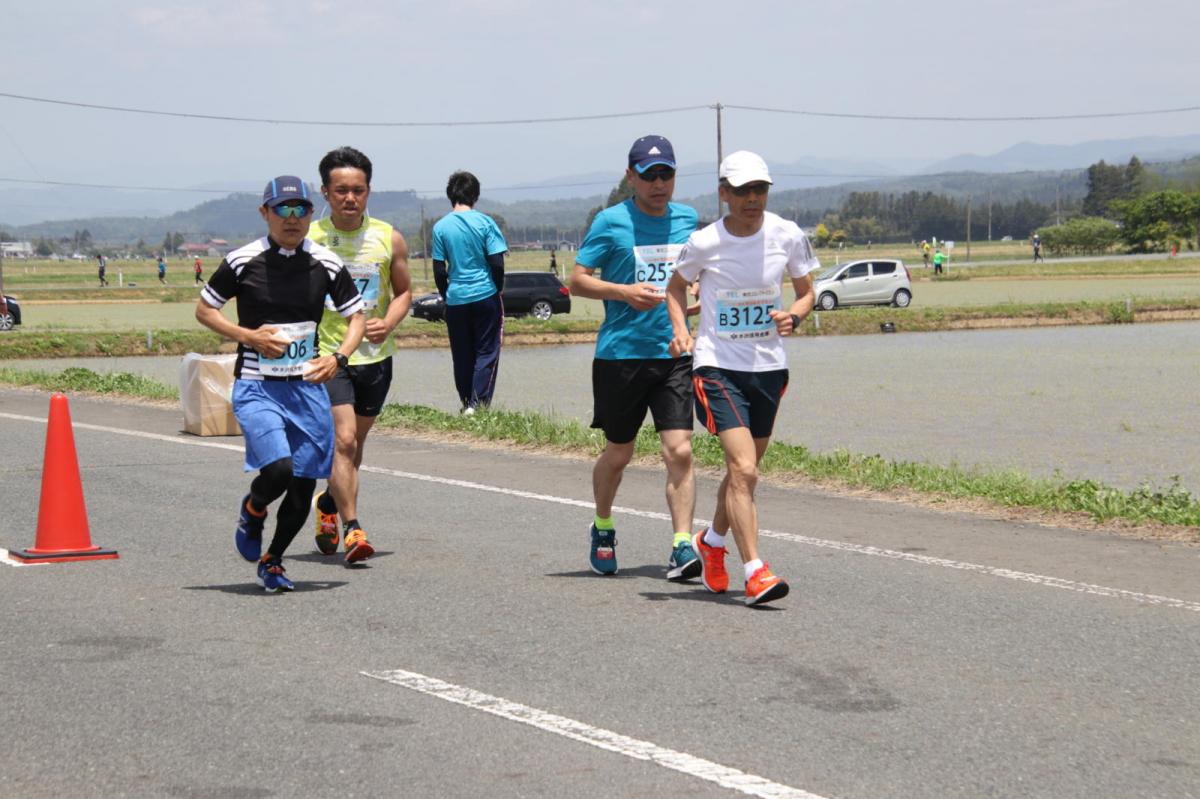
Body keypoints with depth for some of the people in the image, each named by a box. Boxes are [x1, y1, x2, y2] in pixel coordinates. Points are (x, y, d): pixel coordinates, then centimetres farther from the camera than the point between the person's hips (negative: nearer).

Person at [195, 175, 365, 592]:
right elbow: (204, 310, 4)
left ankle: (272, 560, 28)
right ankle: (251, 511, 13)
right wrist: (249, 336, -11)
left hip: (307, 386, 3)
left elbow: (356, 317, 9)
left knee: (303, 487, 4)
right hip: (256, 386, -3)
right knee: (278, 469, -23)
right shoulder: (243, 262, -5)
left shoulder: (326, 264, 2)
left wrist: (338, 357, -9)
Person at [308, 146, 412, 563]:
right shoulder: (308, 240, -6)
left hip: (375, 355, 4)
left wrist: (388, 323, -8)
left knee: (354, 443, 16)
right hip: (327, 356, -4)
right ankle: (352, 529, -16)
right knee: (343, 439, -16)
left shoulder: (389, 239, 1)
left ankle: (328, 504, 41)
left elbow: (403, 292, 12)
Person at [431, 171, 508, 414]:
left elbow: (439, 270, 1)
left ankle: (466, 403, 15)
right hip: (485, 296, -2)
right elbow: (497, 263, -8)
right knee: (486, 352, 2)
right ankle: (479, 402, -8)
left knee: (462, 355, 12)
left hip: (455, 300, 2)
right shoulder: (484, 222, -7)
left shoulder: (441, 227, -1)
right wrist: (498, 290, 8)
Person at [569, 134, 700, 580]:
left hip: (674, 353, 2)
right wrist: (625, 292, -17)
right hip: (620, 354, -2)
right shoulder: (611, 222, -3)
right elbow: (577, 280, -3)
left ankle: (682, 547, -9)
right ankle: (602, 530, 35)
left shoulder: (687, 220, 10)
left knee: (679, 450, -10)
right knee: (618, 453, 11)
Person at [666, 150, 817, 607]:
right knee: (743, 470, -18)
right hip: (717, 365, -4)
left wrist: (794, 316, -12)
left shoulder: (787, 236, -4)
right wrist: (680, 329, -8)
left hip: (769, 366, 4)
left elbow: (806, 291, 9)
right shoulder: (704, 243, -10)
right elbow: (676, 286, 9)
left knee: (743, 472, 17)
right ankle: (755, 573, -17)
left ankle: (712, 542, 43)